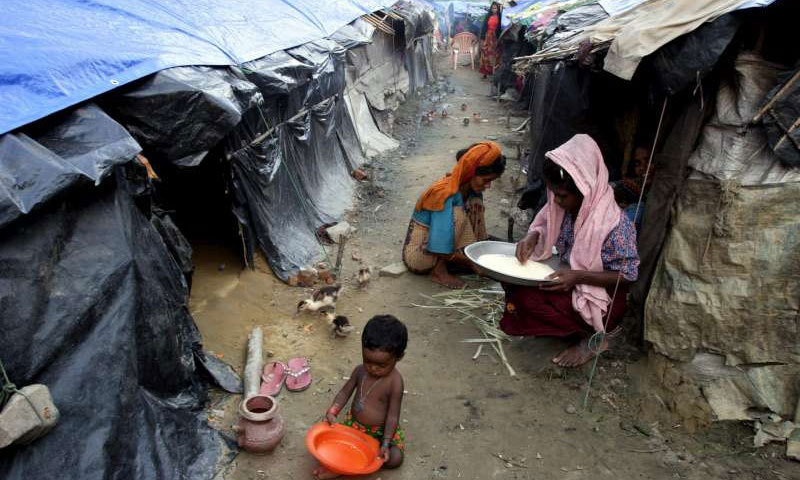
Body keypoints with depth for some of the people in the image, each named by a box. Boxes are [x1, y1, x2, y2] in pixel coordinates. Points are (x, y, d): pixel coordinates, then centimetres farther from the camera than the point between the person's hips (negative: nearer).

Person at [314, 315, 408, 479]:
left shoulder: (395, 382, -23)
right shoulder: (360, 371, -9)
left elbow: (393, 415, -20)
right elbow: (345, 392, 1)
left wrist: (385, 444, -27)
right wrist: (333, 412, -15)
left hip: (381, 430, -4)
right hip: (354, 423, 4)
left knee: (395, 458, -24)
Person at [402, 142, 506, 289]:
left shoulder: (472, 189, -5)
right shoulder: (445, 195, -29)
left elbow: (479, 233, 3)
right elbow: (440, 249, -30)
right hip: (418, 254, -8)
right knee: (457, 214, -30)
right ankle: (439, 270, -15)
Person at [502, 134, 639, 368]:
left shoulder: (615, 225, -29)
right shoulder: (565, 204, -10)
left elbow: (627, 274, -21)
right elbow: (546, 224, 8)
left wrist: (578, 276, -32)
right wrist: (532, 236, -16)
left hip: (601, 298, -8)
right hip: (568, 276, 8)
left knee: (527, 297, -24)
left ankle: (592, 334, -4)